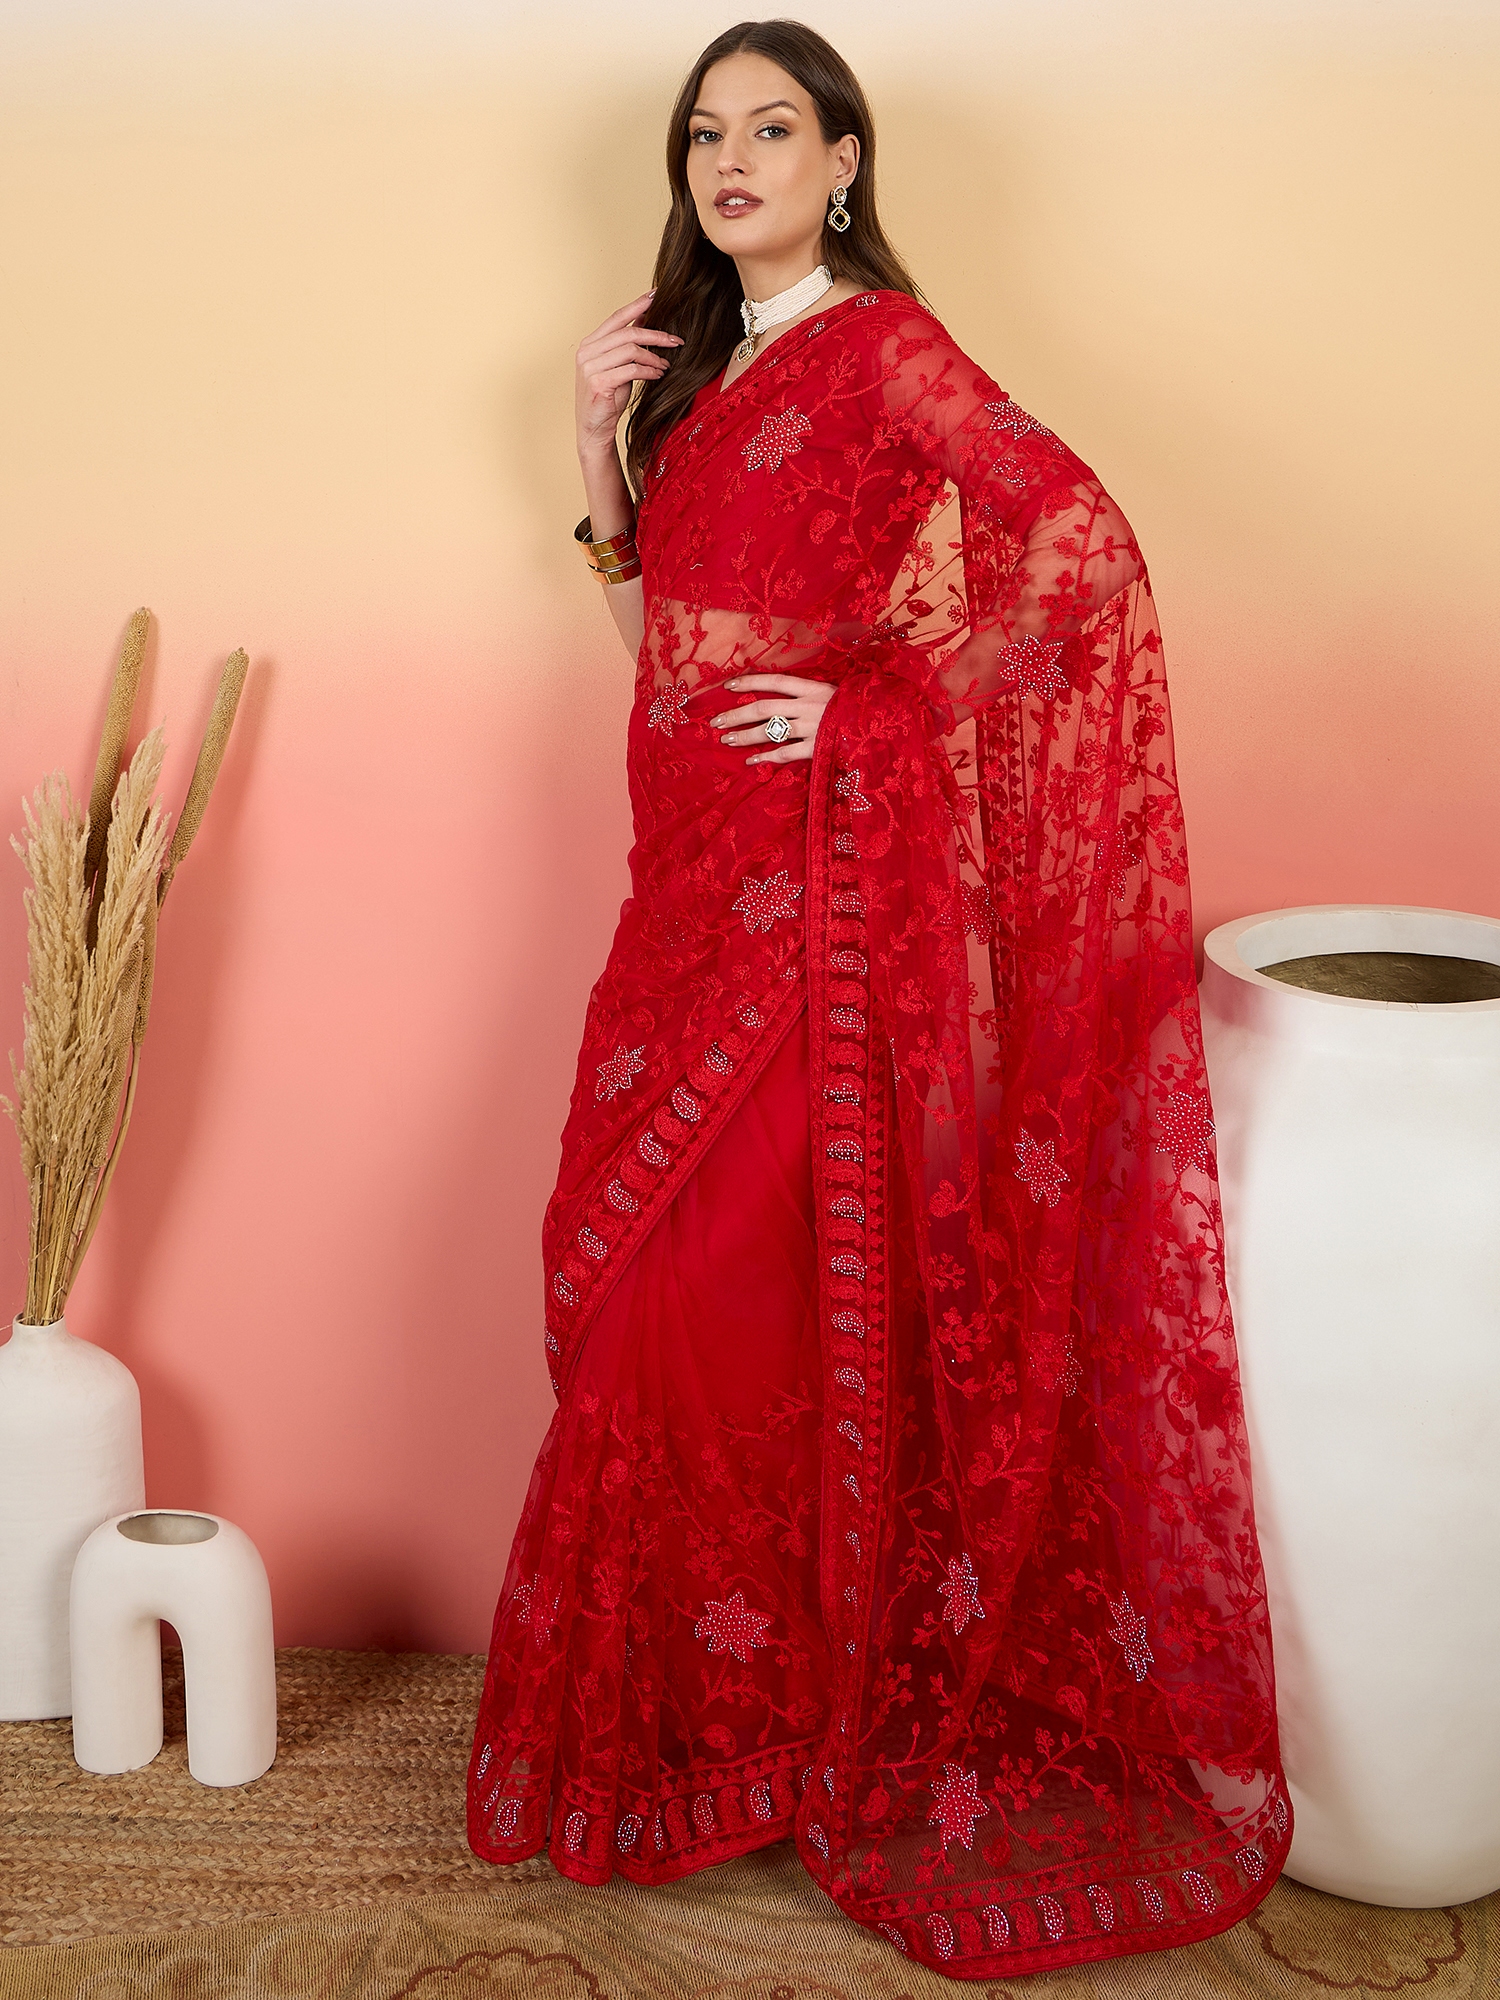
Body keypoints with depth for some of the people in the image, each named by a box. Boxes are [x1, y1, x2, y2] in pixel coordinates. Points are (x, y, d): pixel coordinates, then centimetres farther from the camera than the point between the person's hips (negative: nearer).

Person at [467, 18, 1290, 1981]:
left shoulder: (883, 350, -9)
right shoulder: (705, 370, 15)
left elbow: (1083, 546, -19)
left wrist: (875, 709, -17)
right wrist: (602, 442, 7)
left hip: (828, 882, -8)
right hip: (706, 879, 8)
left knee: (755, 1274, -5)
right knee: (633, 1267, 10)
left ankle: (797, 1714, 14)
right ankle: (674, 1696, 26)